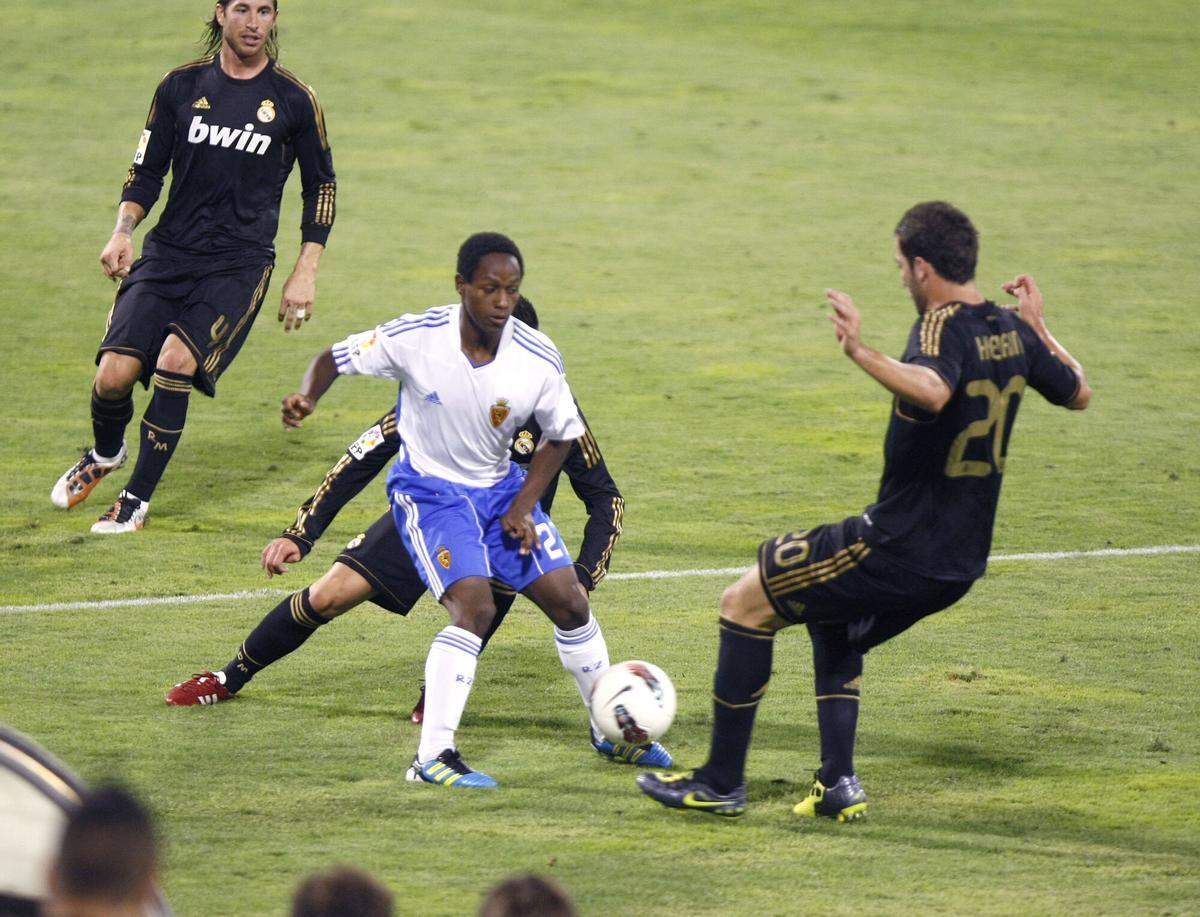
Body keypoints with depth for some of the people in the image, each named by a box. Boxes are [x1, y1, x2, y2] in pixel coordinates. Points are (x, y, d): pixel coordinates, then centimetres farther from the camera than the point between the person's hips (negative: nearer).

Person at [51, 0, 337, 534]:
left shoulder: (294, 101, 0)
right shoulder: (182, 87, 5)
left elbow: (320, 186, 10)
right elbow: (146, 172, 11)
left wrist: (305, 274, 4)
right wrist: (122, 232, -7)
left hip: (240, 263, -2)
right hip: (169, 251, 2)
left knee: (176, 362, -24)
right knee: (115, 372, -13)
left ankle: (137, 500, -8)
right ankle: (105, 454, 23)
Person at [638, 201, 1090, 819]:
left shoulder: (943, 328, -19)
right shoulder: (1011, 330, 5)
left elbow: (933, 392, -43)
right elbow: (1078, 394, 23)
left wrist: (862, 354, -46)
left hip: (899, 545, -9)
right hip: (961, 559, 9)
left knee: (745, 603, 3)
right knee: (832, 624, 33)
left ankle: (721, 783, 6)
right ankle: (838, 785, 22)